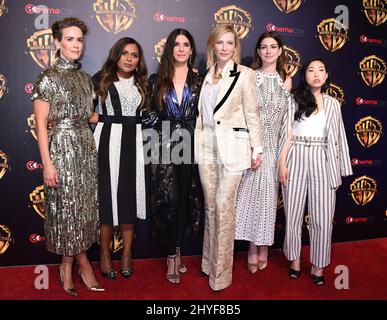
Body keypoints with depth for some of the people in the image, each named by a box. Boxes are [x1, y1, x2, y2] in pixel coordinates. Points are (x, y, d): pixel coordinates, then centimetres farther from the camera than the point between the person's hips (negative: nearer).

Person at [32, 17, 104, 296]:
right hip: (61, 148, -6)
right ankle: (81, 261, 20)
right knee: (66, 207, 3)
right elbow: (41, 124, -10)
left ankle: (69, 264, 24)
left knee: (84, 205, 9)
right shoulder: (48, 77, -6)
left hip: (86, 147, 6)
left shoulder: (85, 78, 11)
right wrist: (47, 163, -15)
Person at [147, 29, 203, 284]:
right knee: (170, 201, -5)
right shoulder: (157, 81, 7)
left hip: (191, 147, 1)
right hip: (165, 148, 0)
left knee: (185, 200, 4)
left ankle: (174, 255, 18)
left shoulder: (200, 80, 7)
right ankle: (176, 255, 10)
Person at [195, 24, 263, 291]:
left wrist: (257, 148, -4)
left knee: (224, 207, -3)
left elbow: (252, 113, -2)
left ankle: (221, 272, 11)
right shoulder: (206, 74, 12)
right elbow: (202, 111, 13)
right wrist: (197, 143, 9)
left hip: (232, 147, -4)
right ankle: (210, 262, 26)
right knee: (210, 206, 11)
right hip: (206, 146, 5)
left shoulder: (244, 74, -1)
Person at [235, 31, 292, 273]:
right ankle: (253, 248, 11)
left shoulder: (286, 80, 10)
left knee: (268, 192, 5)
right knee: (250, 190, -3)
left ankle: (263, 246, 20)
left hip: (274, 143, 2)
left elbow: (288, 117, 12)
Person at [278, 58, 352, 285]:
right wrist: (282, 164, -7)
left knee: (323, 218, 2)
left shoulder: (333, 104, 12)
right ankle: (295, 260, 26)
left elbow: (337, 138, 11)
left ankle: (318, 266, 17)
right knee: (293, 215, 7)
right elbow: (287, 134, 2)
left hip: (322, 162, 2)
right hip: (296, 160, -1)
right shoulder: (294, 101, 5)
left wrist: (339, 172, 8)